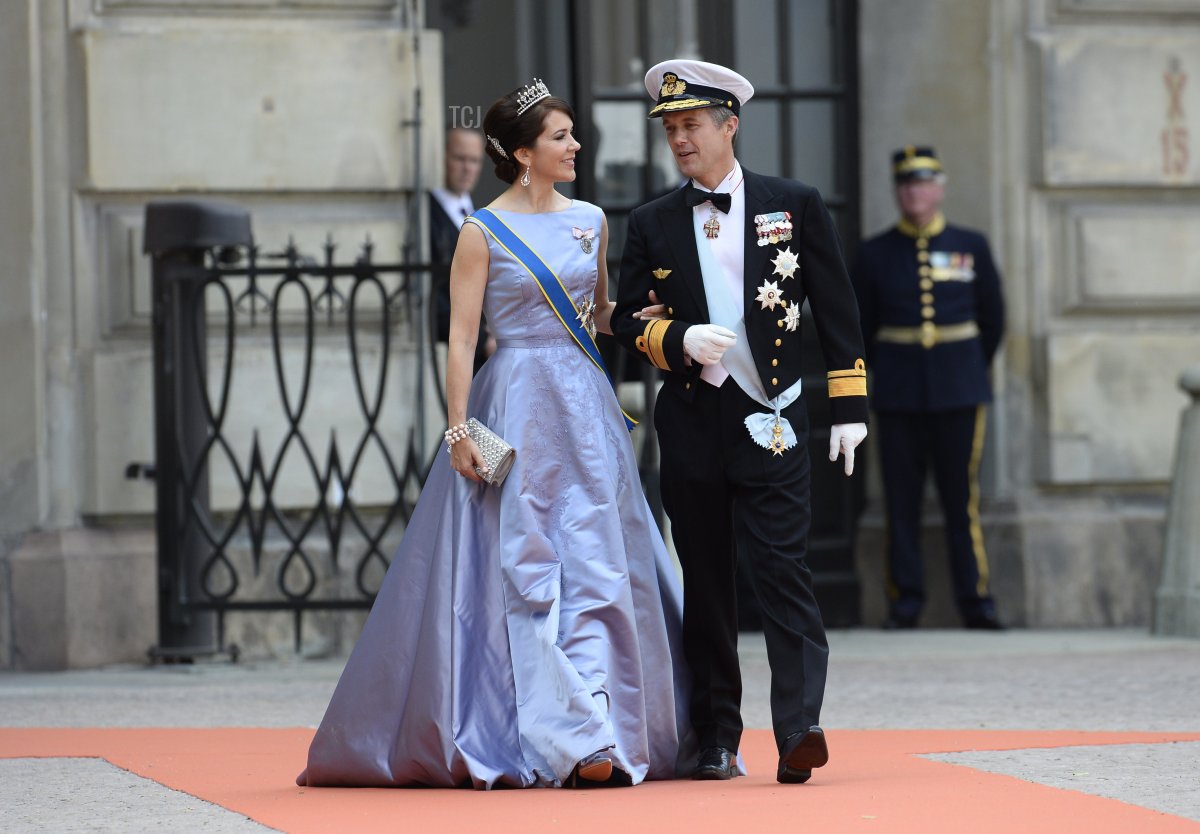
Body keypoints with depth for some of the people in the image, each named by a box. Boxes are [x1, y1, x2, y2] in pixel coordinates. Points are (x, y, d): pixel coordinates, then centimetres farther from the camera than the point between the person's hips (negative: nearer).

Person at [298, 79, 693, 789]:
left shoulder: (591, 220, 11)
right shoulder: (484, 233, -3)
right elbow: (462, 337, -6)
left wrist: (639, 319, 1)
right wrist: (459, 429, -13)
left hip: (587, 407, 5)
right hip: (517, 405, -5)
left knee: (595, 568, -1)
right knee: (526, 571, -4)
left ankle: (600, 734, -2)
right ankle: (565, 738, -4)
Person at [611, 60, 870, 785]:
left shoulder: (796, 206, 4)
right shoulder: (653, 224, 10)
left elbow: (838, 311, 4)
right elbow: (629, 319, 9)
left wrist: (850, 408, -1)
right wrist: (679, 340, -12)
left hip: (771, 418, -3)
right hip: (691, 421, 3)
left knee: (784, 573, -13)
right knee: (706, 585, 6)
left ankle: (799, 731, -20)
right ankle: (717, 743, 12)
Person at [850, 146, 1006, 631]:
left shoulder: (971, 248, 6)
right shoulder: (875, 255, 5)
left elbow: (992, 321, 15)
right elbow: (860, 328, 13)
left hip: (959, 393, 0)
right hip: (898, 401, 0)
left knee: (962, 499, -2)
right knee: (901, 500, -1)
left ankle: (976, 600, 1)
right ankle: (904, 604, 3)